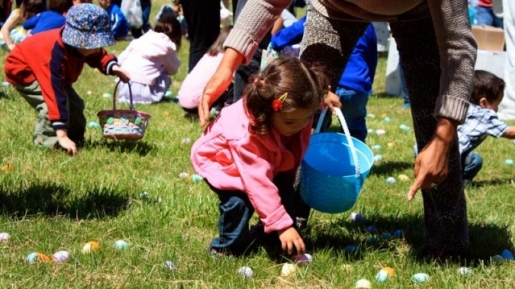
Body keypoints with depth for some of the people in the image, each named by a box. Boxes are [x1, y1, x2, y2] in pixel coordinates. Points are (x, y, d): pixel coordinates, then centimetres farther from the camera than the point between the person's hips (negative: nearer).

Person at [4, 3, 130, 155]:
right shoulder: (57, 53, -45)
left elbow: (98, 56, 1)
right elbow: (55, 92, -50)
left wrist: (113, 67, -25)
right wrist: (62, 135, -54)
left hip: (46, 70, 9)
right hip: (23, 70, -9)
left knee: (74, 104, 5)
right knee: (53, 98, -29)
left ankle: (75, 140, 21)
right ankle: (47, 143, -17)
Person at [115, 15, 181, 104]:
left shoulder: (141, 39, 17)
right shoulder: (167, 46, 7)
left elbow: (120, 59, 17)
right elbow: (173, 70, 19)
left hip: (123, 88, 4)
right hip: (143, 92, -4)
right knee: (166, 79, 18)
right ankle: (152, 97, 4)